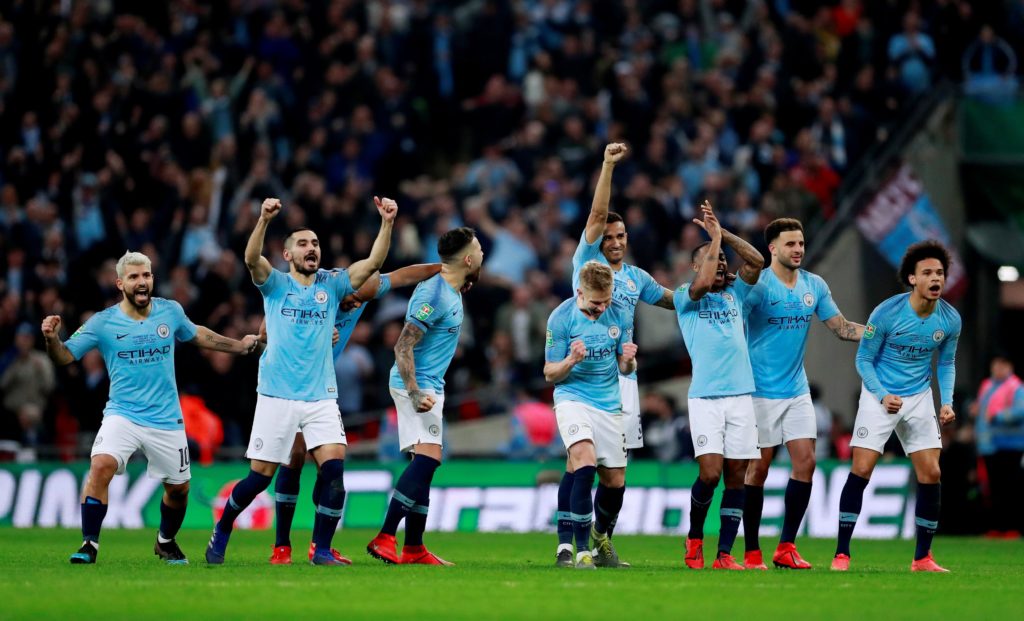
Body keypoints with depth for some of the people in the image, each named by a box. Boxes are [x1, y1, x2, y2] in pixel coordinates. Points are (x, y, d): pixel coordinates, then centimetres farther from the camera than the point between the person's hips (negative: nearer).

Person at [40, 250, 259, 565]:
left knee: (179, 488, 11)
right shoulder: (103, 322, -7)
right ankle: (89, 544, -19)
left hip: (166, 419, 3)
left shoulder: (170, 311, 1)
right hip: (122, 415, -3)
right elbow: (65, 356, -6)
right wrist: (52, 338, -27)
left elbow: (196, 334, 21)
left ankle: (166, 541, 41)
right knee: (101, 465, -28)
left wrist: (239, 345, 23)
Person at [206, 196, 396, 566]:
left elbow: (373, 262, -3)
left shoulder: (332, 284, 9)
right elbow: (252, 259, -19)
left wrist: (387, 223, -18)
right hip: (277, 397, -2)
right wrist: (264, 220, -35)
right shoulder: (275, 284, 1)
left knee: (334, 468, -14)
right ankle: (222, 531, 25)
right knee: (260, 476, 2)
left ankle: (322, 550, -6)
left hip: (321, 398, 2)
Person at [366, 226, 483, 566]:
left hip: (429, 386, 10)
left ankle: (413, 550, 14)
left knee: (424, 466, 10)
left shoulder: (451, 292, 10)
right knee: (427, 458, -21)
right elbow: (403, 346, -23)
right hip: (417, 385, -10)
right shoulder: (433, 294, -19)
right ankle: (385, 537, -24)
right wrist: (414, 393, -28)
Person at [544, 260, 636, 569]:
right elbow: (550, 373, -4)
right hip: (573, 398, -4)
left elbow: (626, 369, 9)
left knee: (614, 479, 7)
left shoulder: (619, 315, 0)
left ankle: (601, 536, 37)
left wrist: (628, 360, -16)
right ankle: (581, 550, -26)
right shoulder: (561, 318, -11)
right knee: (585, 463, -27)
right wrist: (571, 361, -26)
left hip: (610, 404, 4)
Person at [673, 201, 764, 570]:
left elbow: (756, 261, 4)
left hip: (741, 396, 4)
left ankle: (724, 554, 2)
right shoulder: (686, 297, 3)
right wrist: (715, 236, -8)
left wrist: (722, 234, 1)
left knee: (736, 475, 0)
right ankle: (695, 536, 10)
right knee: (710, 472, -14)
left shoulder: (735, 294, 16)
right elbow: (703, 283, -18)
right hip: (705, 397, -4)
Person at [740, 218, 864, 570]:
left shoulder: (815, 286, 6)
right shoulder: (758, 284, -10)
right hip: (762, 391, -5)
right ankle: (751, 553, 4)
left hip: (797, 390, 5)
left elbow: (840, 327, 8)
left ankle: (786, 547, 6)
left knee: (805, 462, -2)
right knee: (758, 467, -2)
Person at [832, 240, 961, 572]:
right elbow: (864, 359, -8)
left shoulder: (950, 319, -7)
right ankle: (841, 554, -4)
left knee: (930, 474, -3)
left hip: (919, 397, 4)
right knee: (861, 470, -11)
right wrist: (883, 396, -21)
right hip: (879, 396, -4)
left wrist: (947, 402, -4)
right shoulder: (886, 313, -18)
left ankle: (922, 558, 9)